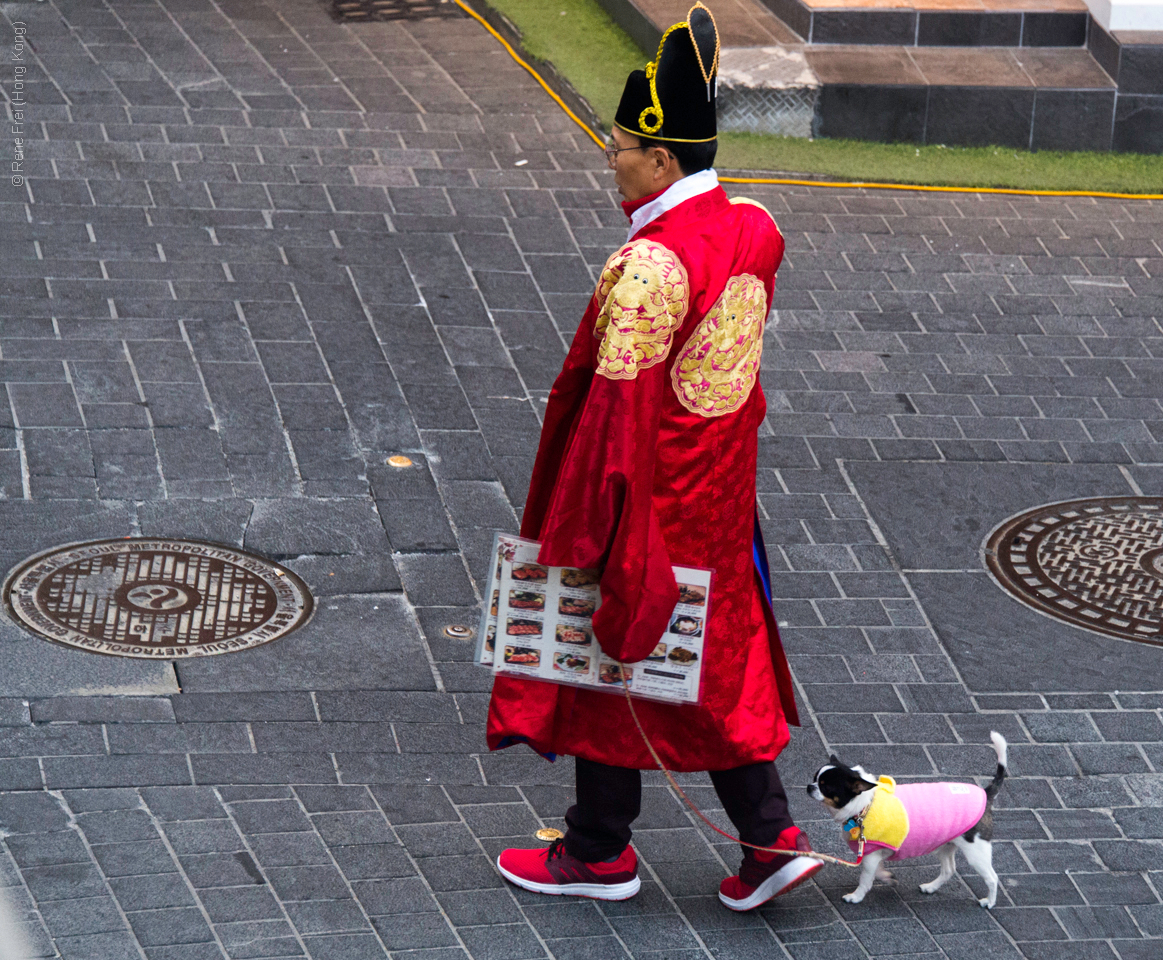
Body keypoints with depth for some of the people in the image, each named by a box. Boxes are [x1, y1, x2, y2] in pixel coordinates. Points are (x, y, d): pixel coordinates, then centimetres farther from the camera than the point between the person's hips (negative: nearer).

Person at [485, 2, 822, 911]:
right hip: (721, 498, 8)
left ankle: (601, 852, 24)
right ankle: (773, 837, 18)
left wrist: (582, 534, -18)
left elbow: (617, 409, -23)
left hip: (646, 499, -8)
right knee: (720, 661, 18)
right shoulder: (754, 232, -2)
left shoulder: (647, 268, -27)